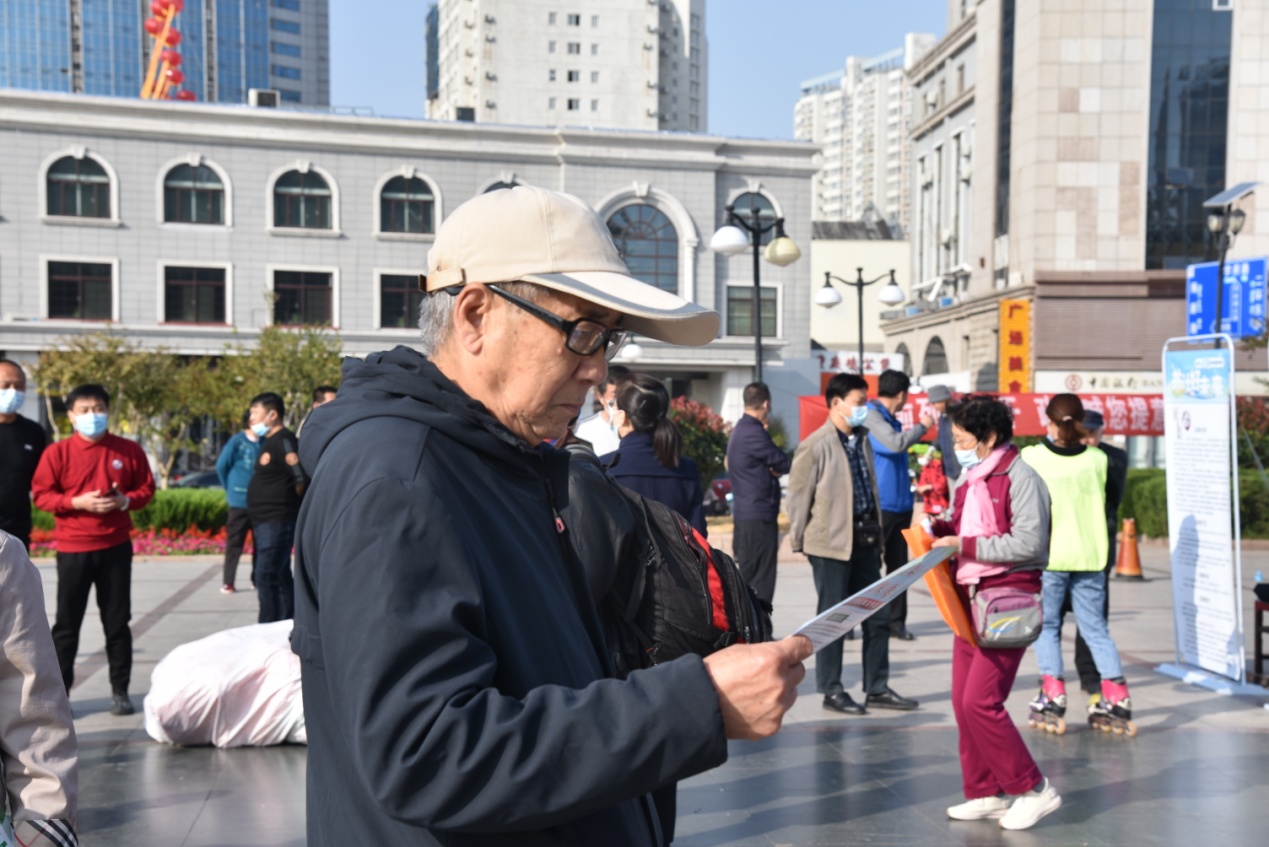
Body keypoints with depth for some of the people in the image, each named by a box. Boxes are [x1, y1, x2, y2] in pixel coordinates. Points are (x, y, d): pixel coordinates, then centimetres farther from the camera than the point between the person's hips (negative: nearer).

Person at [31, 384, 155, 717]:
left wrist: (126, 500, -13)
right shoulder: (57, 452, -4)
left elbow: (146, 489, 7)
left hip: (116, 547, 1)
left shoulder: (129, 450, 1)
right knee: (67, 623, 3)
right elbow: (41, 494, -3)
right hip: (73, 549, -1)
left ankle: (120, 691, 15)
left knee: (117, 621, 6)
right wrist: (77, 502, -17)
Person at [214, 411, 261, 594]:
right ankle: (227, 582, 9)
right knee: (234, 544, 2)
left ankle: (257, 579, 21)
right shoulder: (237, 441, -8)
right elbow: (221, 465, -1)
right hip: (240, 502, -3)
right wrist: (230, 489, 6)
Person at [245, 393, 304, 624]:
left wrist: (289, 500, -12)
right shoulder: (269, 441, 15)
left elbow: (302, 477, -24)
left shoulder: (283, 441, -15)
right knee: (280, 576, 15)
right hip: (266, 521, 10)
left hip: (276, 521, -10)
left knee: (266, 576, -10)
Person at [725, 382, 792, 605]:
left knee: (746, 579, 14)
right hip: (759, 518, -10)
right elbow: (785, 464, -11)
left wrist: (775, 467, -6)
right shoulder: (754, 432, -17)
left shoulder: (740, 430, 15)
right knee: (759, 585, -6)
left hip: (744, 515, 10)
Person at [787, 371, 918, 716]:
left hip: (864, 541, 7)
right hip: (831, 543, -7)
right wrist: (800, 542, -3)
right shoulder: (815, 446, -10)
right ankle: (831, 691, 14)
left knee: (878, 615, 10)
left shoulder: (862, 440, 12)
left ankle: (877, 689, 21)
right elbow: (798, 497, -7)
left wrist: (876, 533, 14)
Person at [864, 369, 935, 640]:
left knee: (898, 564, 11)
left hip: (899, 504, 9)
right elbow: (895, 443, -25)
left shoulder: (890, 419, 15)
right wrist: (922, 426, -13)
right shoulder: (871, 416, -12)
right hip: (879, 505, -9)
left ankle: (896, 621, 18)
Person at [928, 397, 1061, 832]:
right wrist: (939, 530, 2)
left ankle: (1033, 789, 5)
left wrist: (965, 546, -19)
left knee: (980, 701, -12)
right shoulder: (972, 479, 14)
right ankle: (985, 794, 20)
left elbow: (1029, 544, -20)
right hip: (970, 598, 9)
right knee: (963, 702, 8)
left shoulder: (1020, 478, -11)